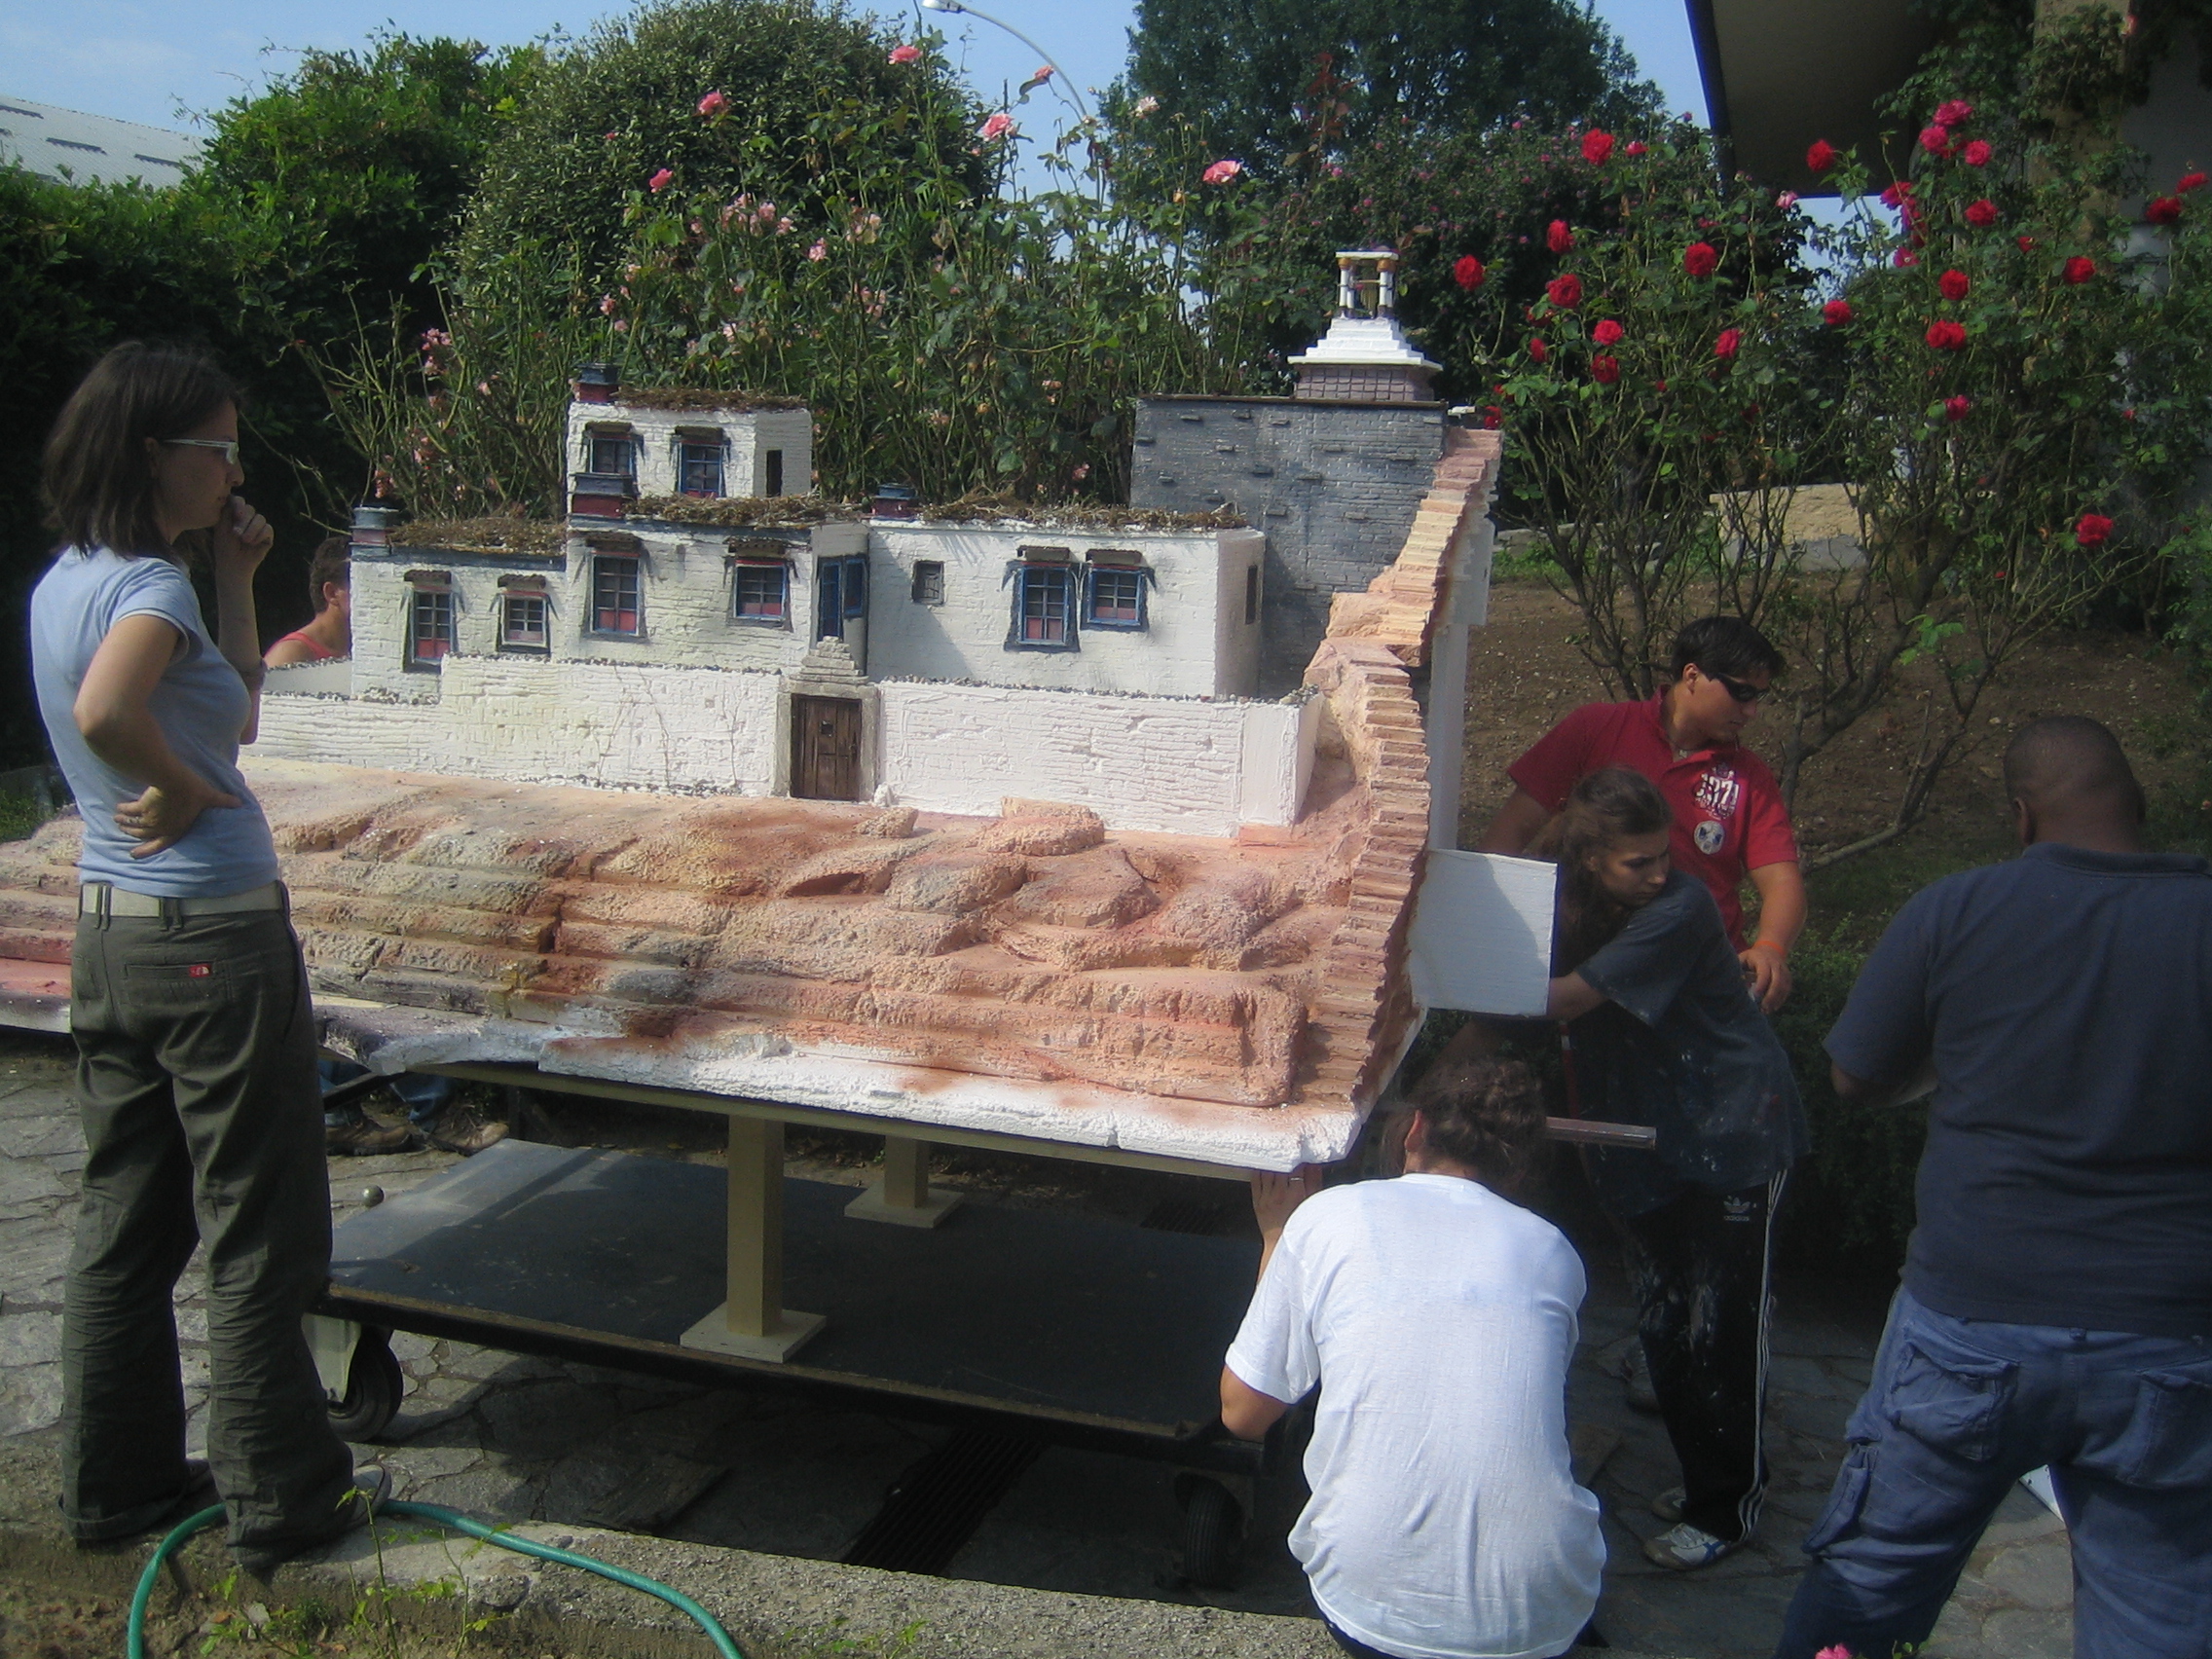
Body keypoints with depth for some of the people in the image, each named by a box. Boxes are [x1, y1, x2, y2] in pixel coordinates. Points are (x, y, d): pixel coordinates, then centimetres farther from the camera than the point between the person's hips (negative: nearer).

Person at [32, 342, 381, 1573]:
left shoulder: (63, 582, 11)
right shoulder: (151, 583, -18)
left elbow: (236, 715, 17)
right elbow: (106, 709, -39)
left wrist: (235, 580, 12)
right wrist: (182, 790, -21)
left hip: (110, 933, 9)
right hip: (213, 940, -9)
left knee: (127, 1222, 17)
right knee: (255, 1237, 4)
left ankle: (117, 1481, 29)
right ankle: (282, 1500, 16)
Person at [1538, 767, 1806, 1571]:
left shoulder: (1680, 911, -23)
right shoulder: (1568, 897, -4)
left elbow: (1565, 1000, -26)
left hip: (1734, 1132, -6)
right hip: (1646, 1136, 6)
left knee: (1722, 1326, -1)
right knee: (1663, 1323, 12)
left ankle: (1725, 1506, 12)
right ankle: (1704, 1472, 30)